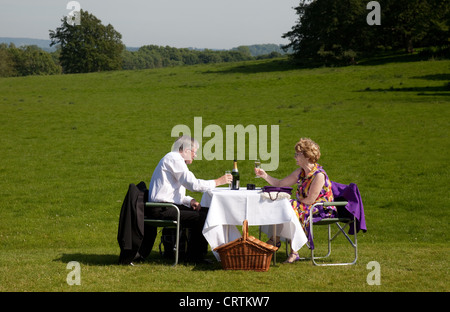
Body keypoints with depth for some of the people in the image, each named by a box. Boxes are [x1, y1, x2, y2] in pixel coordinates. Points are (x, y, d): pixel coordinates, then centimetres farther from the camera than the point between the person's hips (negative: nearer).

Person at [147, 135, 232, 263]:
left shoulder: (175, 159, 23)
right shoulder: (174, 159, -11)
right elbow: (193, 184, -18)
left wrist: (190, 201, 6)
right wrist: (218, 182, -9)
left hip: (166, 206, 11)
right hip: (162, 210, -11)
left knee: (206, 211, 8)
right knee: (200, 217, -20)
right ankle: (194, 256, -8)